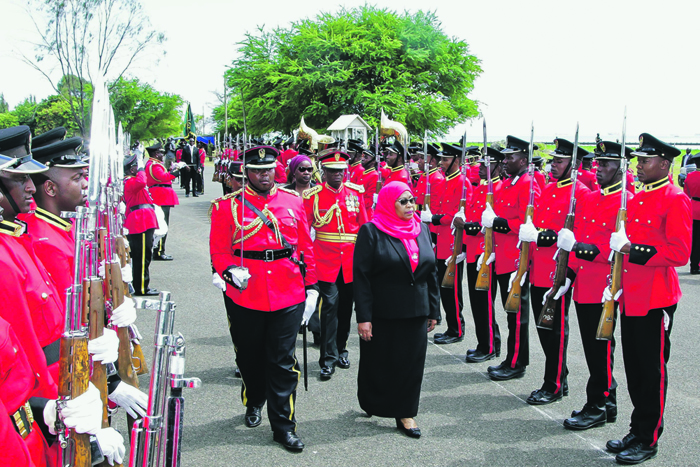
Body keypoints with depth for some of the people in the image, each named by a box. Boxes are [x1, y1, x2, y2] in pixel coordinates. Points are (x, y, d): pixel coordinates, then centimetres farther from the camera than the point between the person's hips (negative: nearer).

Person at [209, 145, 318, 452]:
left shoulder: (293, 202, 6)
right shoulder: (227, 206, -1)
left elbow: (305, 248, 9)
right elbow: (218, 250, -1)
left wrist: (311, 288, 7)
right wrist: (230, 271, -21)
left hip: (288, 297, 0)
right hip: (245, 297, 0)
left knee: (283, 362, 2)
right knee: (250, 357, 16)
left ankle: (283, 425, 12)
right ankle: (254, 403, 43)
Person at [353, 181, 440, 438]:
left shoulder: (421, 230, 9)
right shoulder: (371, 232, -8)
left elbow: (431, 272, 13)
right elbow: (361, 277, -10)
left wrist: (433, 310, 11)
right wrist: (363, 317, -15)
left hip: (416, 312, 4)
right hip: (381, 315, -4)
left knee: (412, 363, 6)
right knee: (379, 363, 8)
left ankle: (406, 413, 19)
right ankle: (371, 404, 31)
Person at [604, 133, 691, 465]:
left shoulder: (675, 200, -11)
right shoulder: (636, 199, 14)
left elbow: (680, 252, -18)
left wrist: (635, 250, -24)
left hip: (655, 300, -8)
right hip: (630, 298, 8)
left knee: (652, 371, 2)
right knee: (634, 369, 14)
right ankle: (638, 430, 26)